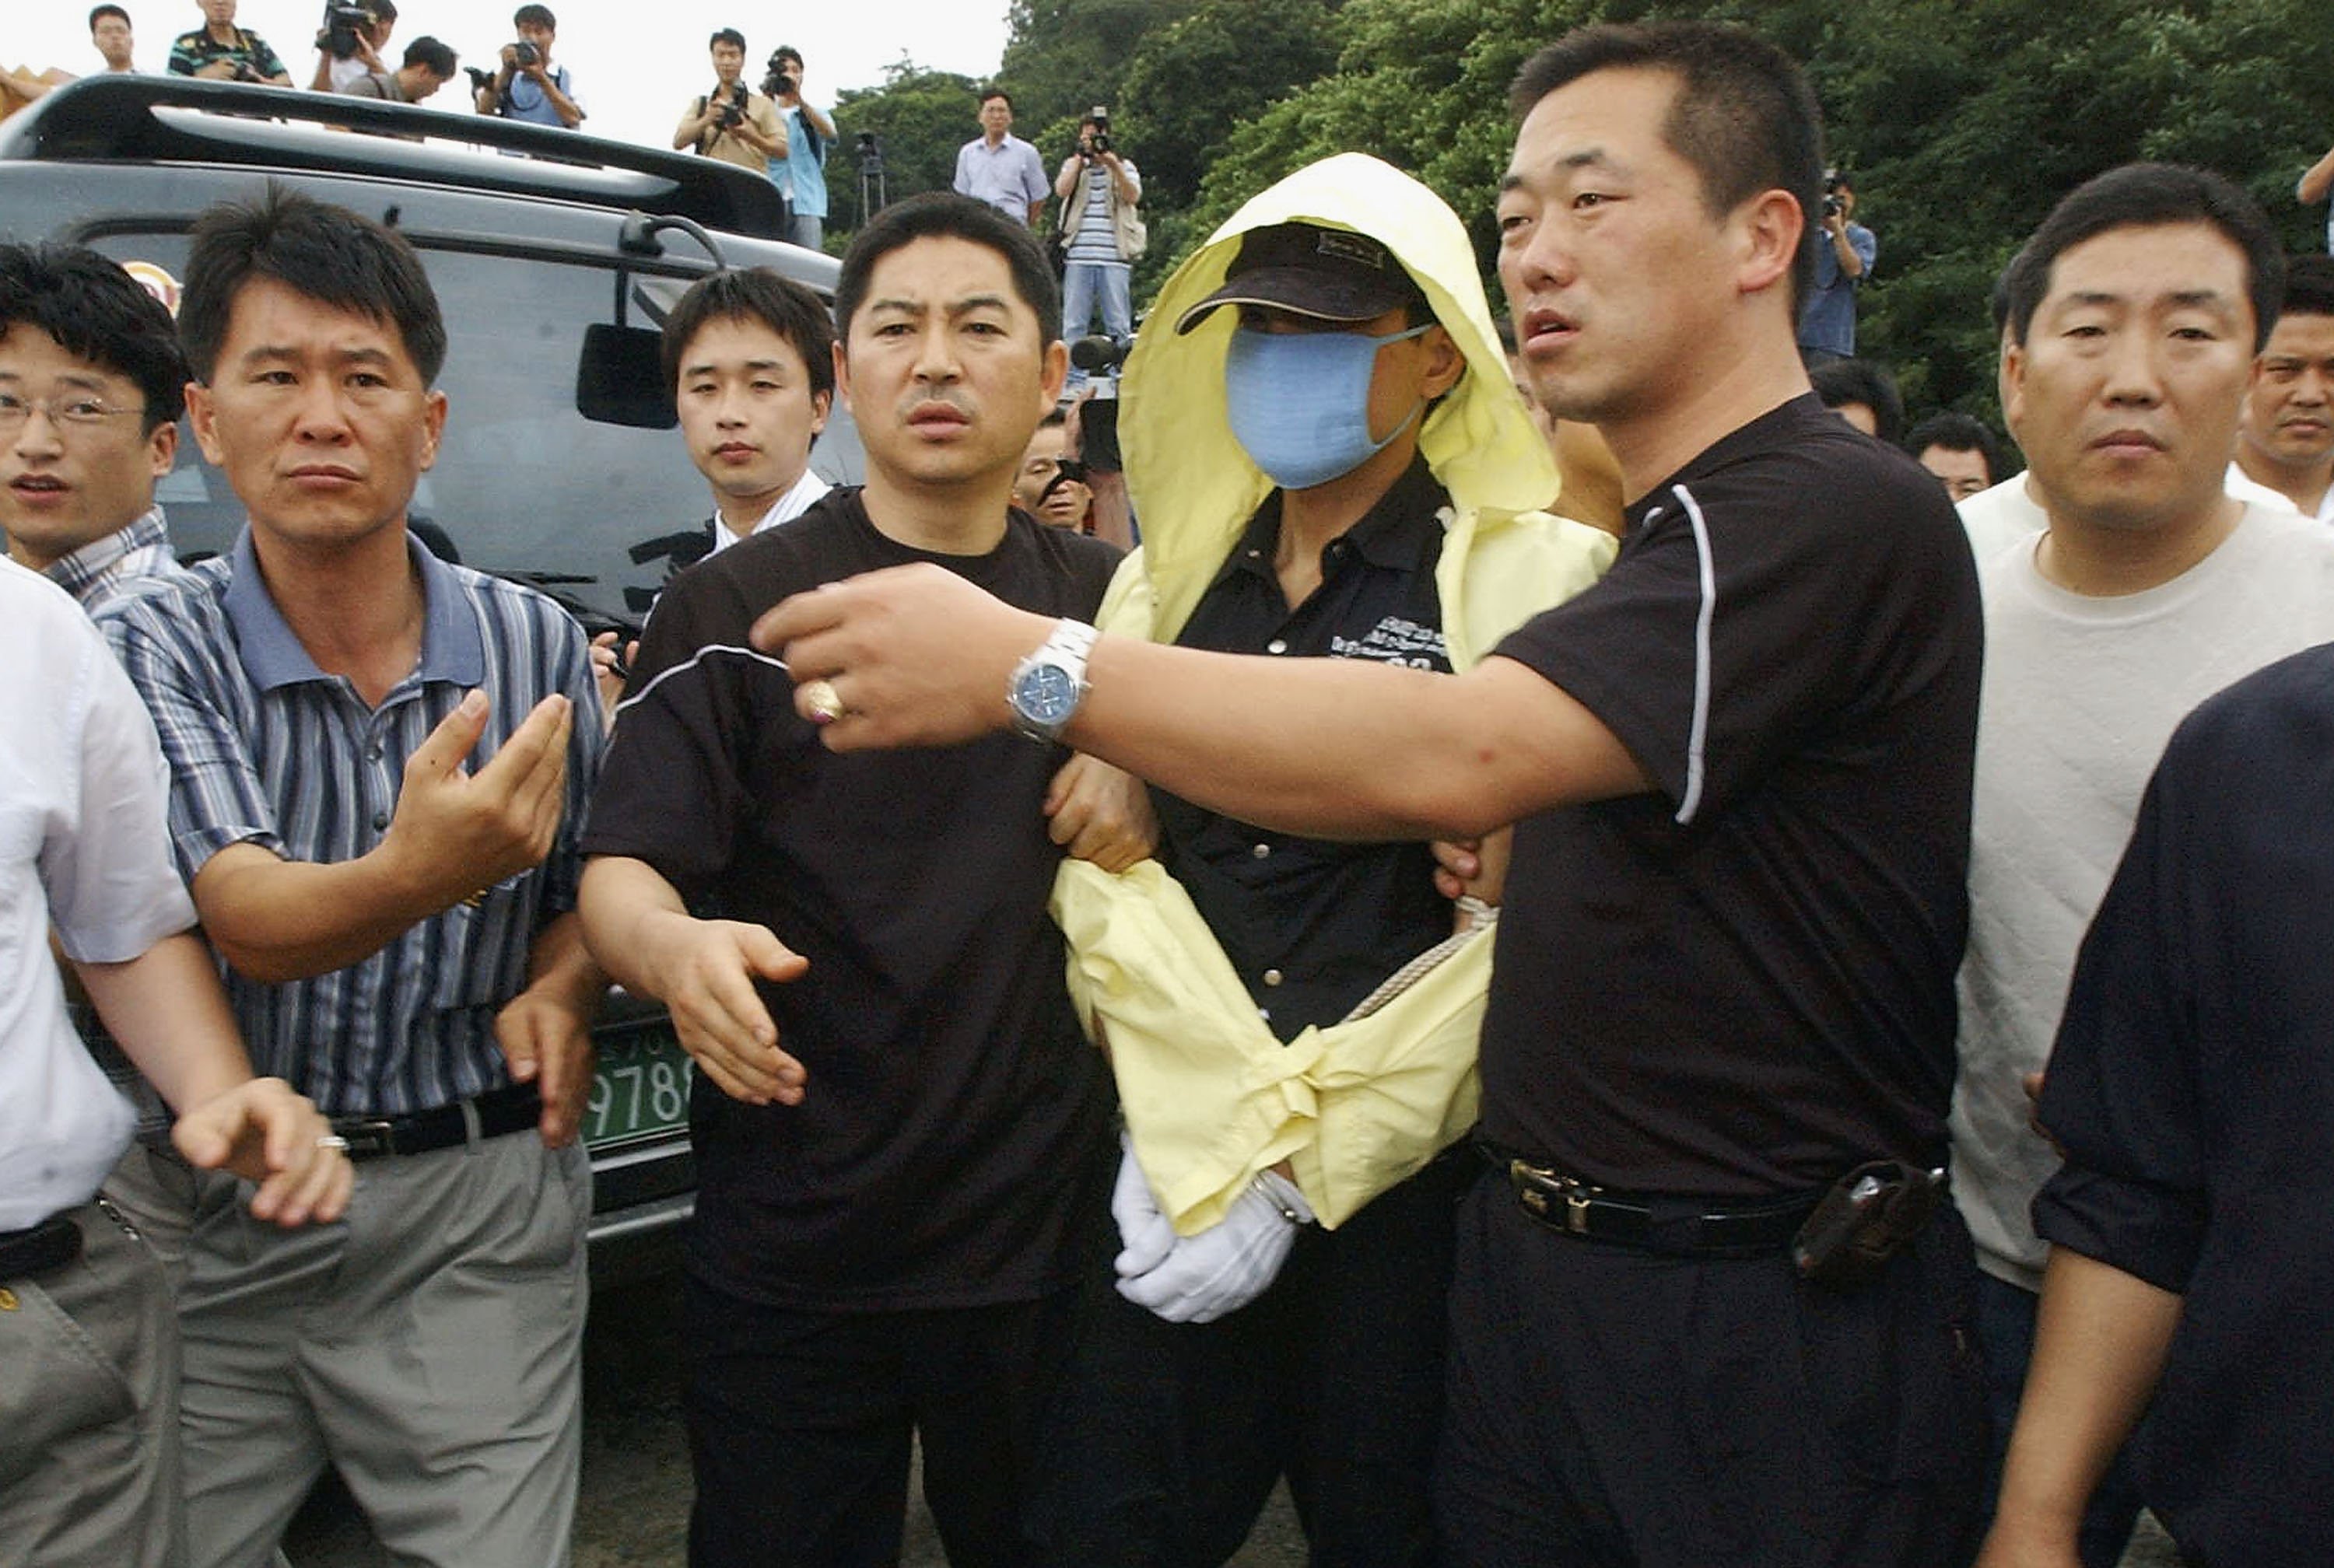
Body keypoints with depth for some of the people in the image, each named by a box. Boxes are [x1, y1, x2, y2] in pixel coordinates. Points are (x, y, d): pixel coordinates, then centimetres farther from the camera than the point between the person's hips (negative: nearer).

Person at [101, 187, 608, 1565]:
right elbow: (252, 927, -21)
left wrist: (561, 990, -10)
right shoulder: (156, 654, -8)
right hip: (217, 1205, 0)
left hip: (479, 1206, 1)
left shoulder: (538, 646, -2)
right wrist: (414, 877, -42)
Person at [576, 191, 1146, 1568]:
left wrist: (1141, 788, -8)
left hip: (1050, 1232, 3)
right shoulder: (738, 611, -4)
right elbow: (622, 870, -10)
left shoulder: (1111, 600, 6)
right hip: (792, 1246, -2)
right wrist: (678, 949, -34)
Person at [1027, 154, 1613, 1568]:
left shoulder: (1538, 576, -5)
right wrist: (1208, 1140, -10)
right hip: (1177, 1182, 4)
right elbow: (1102, 868, 2)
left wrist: (1293, 1165, -12)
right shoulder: (1169, 580, 10)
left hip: (1405, 1185, -3)